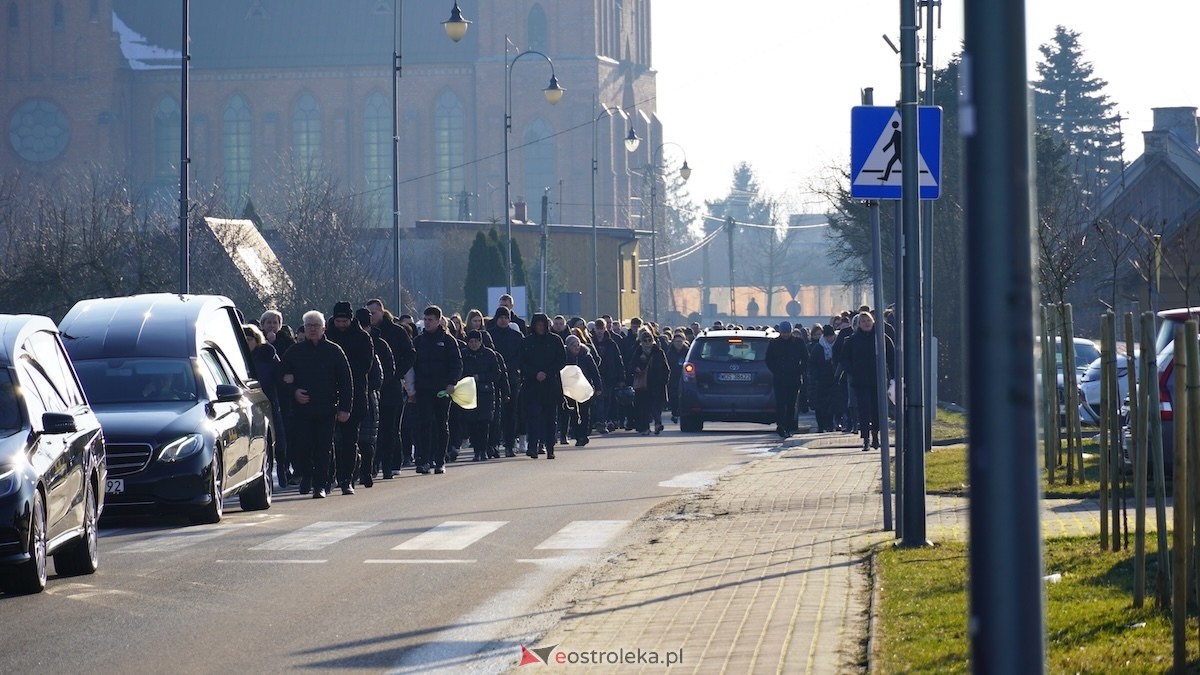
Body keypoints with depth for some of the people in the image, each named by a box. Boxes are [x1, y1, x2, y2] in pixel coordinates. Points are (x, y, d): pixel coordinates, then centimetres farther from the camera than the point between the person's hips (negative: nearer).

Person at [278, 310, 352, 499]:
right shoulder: (294, 351, 9)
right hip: (301, 409, 1)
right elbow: (282, 378, 14)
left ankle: (320, 485, 6)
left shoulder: (334, 351, 5)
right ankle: (306, 475, 18)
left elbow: (346, 382, 4)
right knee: (300, 447, -7)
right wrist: (293, 392, -6)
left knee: (323, 449, -2)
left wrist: (345, 408, -3)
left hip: (326, 410, -1)